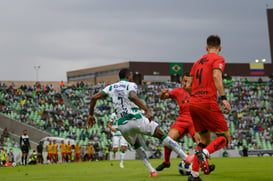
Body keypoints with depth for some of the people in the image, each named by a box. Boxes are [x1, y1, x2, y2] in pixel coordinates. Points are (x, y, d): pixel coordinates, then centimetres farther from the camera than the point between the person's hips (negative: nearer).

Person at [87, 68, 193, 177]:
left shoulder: (111, 87, 15)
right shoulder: (130, 85, 1)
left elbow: (94, 98, 9)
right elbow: (132, 96, -22)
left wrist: (91, 114, 20)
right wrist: (147, 110, -26)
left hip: (122, 125, 4)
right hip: (136, 119, -4)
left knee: (136, 145, 29)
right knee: (161, 135, 8)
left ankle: (152, 171, 21)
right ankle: (185, 157, 8)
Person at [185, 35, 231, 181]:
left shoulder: (198, 62, 21)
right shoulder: (218, 59, 2)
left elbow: (188, 86, 19)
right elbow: (216, 76, -18)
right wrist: (223, 98, -25)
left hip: (193, 103, 7)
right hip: (208, 104, -7)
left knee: (205, 139, 16)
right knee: (225, 137, 1)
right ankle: (205, 152, -27)